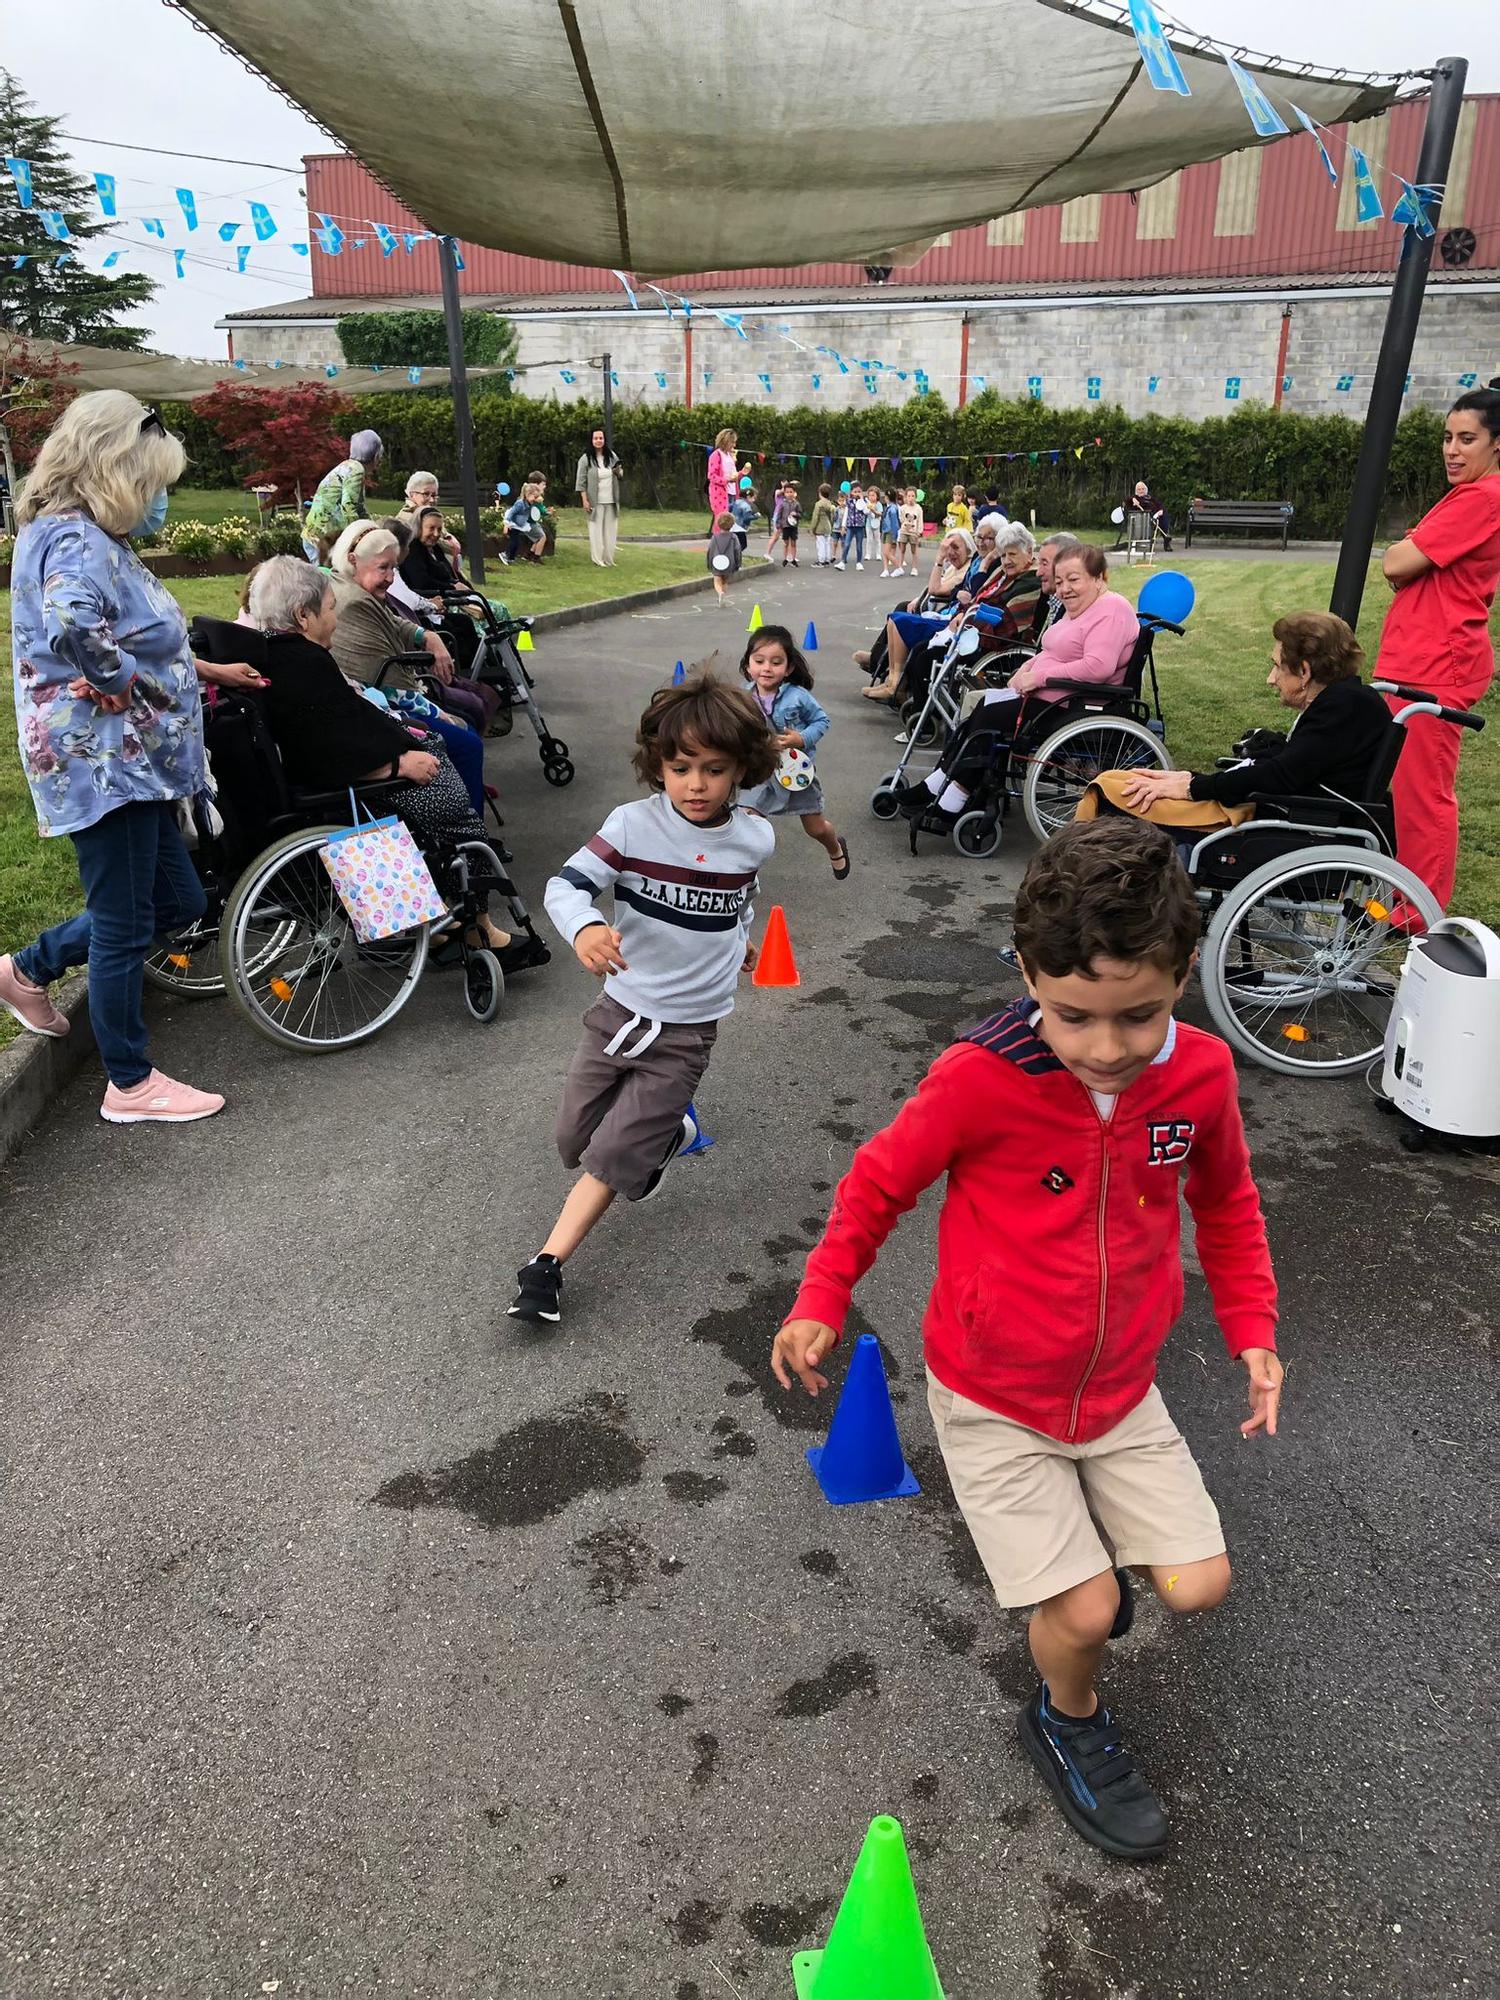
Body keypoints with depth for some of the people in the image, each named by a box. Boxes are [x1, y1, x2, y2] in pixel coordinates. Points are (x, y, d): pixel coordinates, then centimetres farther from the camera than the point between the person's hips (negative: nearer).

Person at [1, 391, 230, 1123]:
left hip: (132, 758, 10)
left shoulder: (89, 534, 15)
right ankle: (130, 1085, 17)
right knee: (125, 924, 2)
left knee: (177, 902, 18)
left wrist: (195, 669, 16)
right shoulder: (73, 538, -17)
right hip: (101, 760, -10)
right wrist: (126, 680, -22)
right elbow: (70, 625, -38)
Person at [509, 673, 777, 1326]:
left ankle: (546, 1265, 5)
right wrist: (585, 927, -44)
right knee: (574, 1142, 16)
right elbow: (565, 883, -22)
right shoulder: (633, 824, -14)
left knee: (612, 1156, -7)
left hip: (687, 1030, -1)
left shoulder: (754, 838, -7)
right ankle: (664, 1133, 43)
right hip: (620, 1008, 2)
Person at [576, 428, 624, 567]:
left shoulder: (611, 456, 8)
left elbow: (621, 476, 19)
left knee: (610, 530, 9)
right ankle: (597, 559, 6)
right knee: (596, 530, -2)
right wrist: (585, 501, -12)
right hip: (595, 502, -4)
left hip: (611, 501, 4)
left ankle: (608, 559, 19)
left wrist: (619, 472, -5)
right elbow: (581, 482, -6)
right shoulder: (586, 459, -5)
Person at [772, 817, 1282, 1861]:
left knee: (1199, 1585, 2)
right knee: (1088, 1612, -4)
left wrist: (1252, 1326, 2)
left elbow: (1228, 1202, 7)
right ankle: (1070, 1722, 32)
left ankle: (1087, 1535, 36)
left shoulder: (1201, 1072, -14)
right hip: (994, 1396, -4)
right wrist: (821, 1300, -12)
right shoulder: (982, 1079, -27)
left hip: (1120, 1387, 4)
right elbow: (881, 1182, -10)